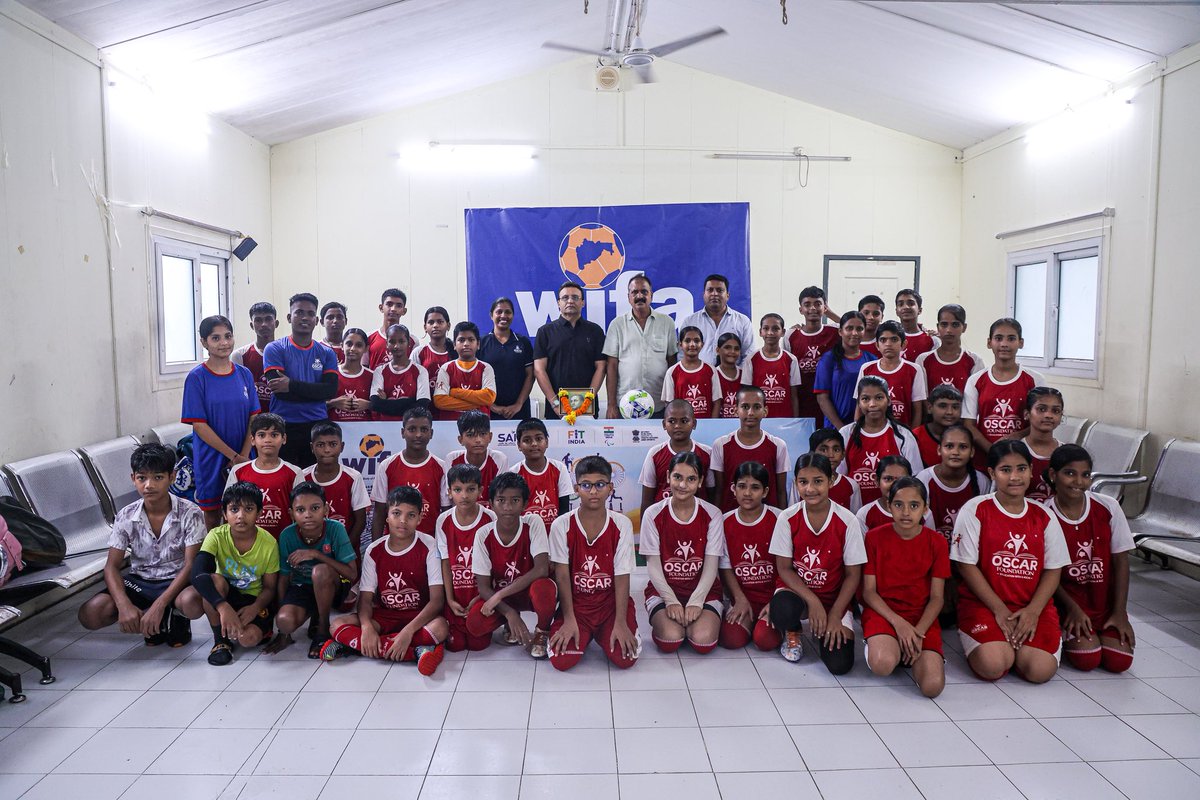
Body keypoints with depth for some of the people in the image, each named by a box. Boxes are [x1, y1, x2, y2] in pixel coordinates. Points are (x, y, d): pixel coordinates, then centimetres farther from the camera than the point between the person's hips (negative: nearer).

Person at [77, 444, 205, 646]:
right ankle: (158, 622, 0)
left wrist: (158, 605, -31)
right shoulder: (126, 516, -7)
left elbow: (191, 565, -19)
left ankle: (177, 616, 1)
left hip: (176, 581, -3)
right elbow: (112, 566, -8)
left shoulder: (190, 513, -16)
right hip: (139, 582, 3)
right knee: (89, 614, -22)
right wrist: (124, 605, -27)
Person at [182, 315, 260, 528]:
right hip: (211, 460, -3)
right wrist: (234, 456, -14)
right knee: (212, 515, 8)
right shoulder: (196, 378, -7)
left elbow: (254, 418, 2)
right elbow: (199, 425, -11)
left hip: (243, 459, 3)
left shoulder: (244, 374, 3)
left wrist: (244, 455, -10)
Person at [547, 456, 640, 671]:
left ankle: (601, 634, 14)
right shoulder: (562, 525, -8)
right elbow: (562, 575, -8)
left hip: (611, 603, 0)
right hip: (575, 604, 0)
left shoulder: (622, 524, -7)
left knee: (625, 658, -20)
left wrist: (620, 622, -16)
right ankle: (585, 634, 15)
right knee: (562, 660, -20)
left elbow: (622, 577, -9)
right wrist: (569, 620, -14)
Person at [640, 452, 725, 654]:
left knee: (703, 642, -24)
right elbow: (653, 565, -6)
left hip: (703, 590, 1)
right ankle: (660, 619, 7)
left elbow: (711, 565, -6)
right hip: (664, 590, -1)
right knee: (669, 641, -26)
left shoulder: (712, 514, -4)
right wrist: (671, 601, -18)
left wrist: (696, 601, -18)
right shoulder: (653, 514, -6)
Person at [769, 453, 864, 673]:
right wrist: (813, 602, -20)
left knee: (840, 664, -18)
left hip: (834, 599, 1)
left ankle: (819, 631, 18)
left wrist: (834, 615, -11)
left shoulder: (847, 521, -12)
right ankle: (792, 633, 3)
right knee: (782, 611, -37)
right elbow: (784, 568, -7)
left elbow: (853, 574, -6)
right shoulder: (787, 518, -11)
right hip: (795, 591, 0)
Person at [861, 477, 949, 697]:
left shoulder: (937, 543, 2)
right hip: (882, 612, -1)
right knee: (882, 664, -34)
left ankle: (909, 649, 9)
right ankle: (878, 643, 2)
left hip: (922, 618, 2)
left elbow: (936, 598, 1)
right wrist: (898, 622, -17)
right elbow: (868, 591, -2)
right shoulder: (874, 537, -1)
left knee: (933, 685, -22)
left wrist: (918, 632, -14)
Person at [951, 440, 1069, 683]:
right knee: (993, 666, -26)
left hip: (1034, 607, 3)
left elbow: (1053, 570, 6)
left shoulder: (1044, 516, 8)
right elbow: (967, 566, -6)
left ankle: (1012, 644, 11)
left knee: (1041, 670, -20)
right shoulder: (975, 510, -3)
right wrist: (1000, 610, -11)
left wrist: (1033, 611, -10)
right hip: (984, 604, -3)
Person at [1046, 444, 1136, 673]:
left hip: (1105, 600, 3)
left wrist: (1119, 612, -5)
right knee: (1087, 659, -18)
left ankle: (1100, 633, 18)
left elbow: (1121, 561, -3)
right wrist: (1072, 608, -12)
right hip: (1067, 600, -2)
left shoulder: (1108, 508, -7)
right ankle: (1066, 634, 13)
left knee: (1119, 661, -12)